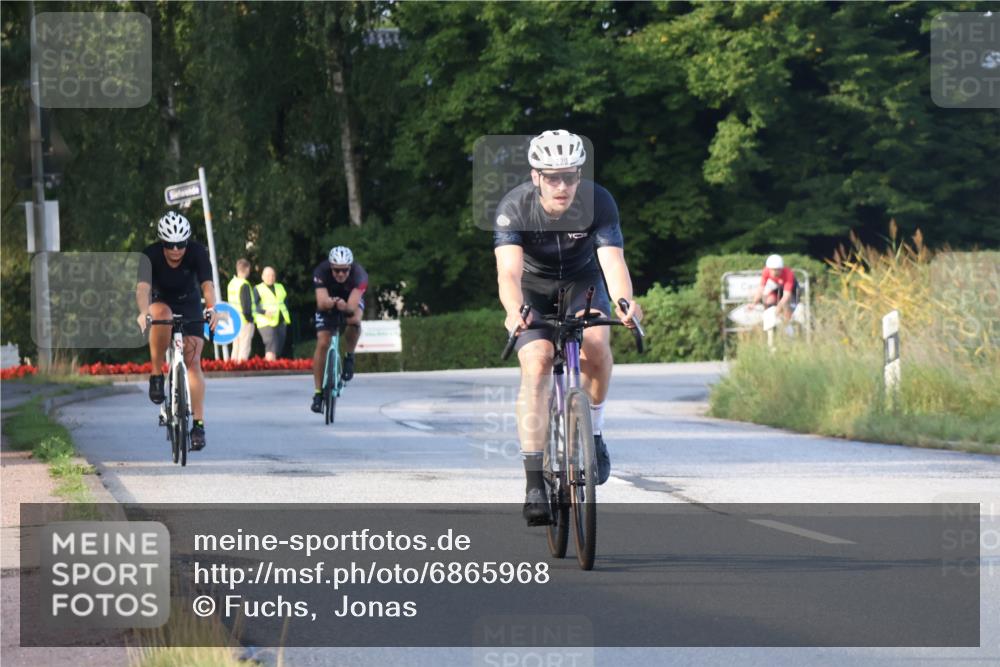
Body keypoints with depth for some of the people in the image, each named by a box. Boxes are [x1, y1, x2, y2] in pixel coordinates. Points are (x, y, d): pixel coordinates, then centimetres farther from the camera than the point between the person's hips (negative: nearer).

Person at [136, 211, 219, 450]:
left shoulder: (197, 253, -24)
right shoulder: (151, 255, -26)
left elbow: (207, 284, -36)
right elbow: (143, 287, -40)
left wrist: (212, 308, -56)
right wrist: (143, 312, -60)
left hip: (189, 306, 1)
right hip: (161, 302, -1)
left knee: (193, 361, -12)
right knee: (162, 314, -38)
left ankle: (199, 424, -9)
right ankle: (156, 374, -22)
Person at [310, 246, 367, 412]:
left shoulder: (359, 274, -35)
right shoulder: (321, 272, -33)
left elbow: (353, 306, -44)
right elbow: (321, 303, -43)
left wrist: (346, 307, -65)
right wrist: (331, 302, -64)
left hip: (351, 300, 0)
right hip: (328, 304, 0)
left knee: (354, 320, -34)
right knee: (322, 343, -15)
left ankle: (349, 357, -7)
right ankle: (318, 392, -6)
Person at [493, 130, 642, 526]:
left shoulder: (599, 203, -25)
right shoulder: (514, 207, -28)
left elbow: (613, 260, -37)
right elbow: (509, 270, -40)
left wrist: (624, 302, -58)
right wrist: (515, 311, -61)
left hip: (581, 283, 1)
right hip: (533, 289, -1)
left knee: (596, 343, -29)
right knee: (537, 365, -22)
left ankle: (592, 432, -3)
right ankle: (534, 484, -20)